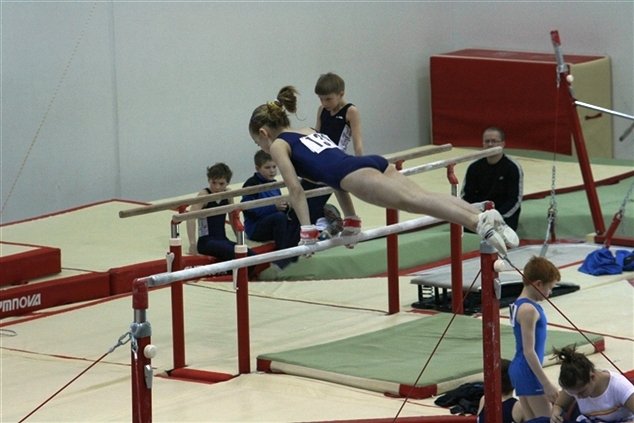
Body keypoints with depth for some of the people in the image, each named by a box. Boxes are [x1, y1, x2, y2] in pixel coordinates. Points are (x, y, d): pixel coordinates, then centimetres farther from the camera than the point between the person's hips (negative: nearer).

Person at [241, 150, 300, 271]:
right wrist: (274, 207, -25)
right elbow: (249, 210, -20)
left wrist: (285, 206, 1)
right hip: (255, 228, -8)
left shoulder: (273, 184, 16)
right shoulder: (252, 184, -9)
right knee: (280, 217, -34)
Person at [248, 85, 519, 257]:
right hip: (373, 163, 8)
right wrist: (351, 222, 42)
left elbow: (295, 189, 6)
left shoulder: (278, 145, 16)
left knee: (413, 201, -25)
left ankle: (478, 222, -45)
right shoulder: (308, 133, 39)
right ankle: (486, 218, -30)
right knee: (423, 197, -9)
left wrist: (307, 232, 6)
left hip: (356, 173, -8)